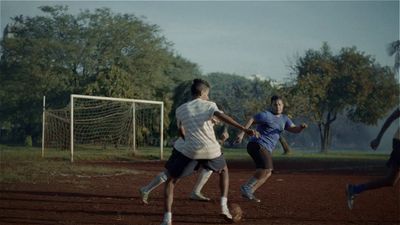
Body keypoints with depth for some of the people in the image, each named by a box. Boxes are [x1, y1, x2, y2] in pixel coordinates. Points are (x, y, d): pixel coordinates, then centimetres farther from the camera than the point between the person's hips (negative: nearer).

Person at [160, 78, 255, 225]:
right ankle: (224, 207, 17)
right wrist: (243, 129, -21)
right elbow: (222, 117, -12)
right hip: (211, 150, 0)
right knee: (223, 170, 31)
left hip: (189, 150, 0)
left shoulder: (180, 110, 13)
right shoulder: (209, 105, 7)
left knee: (170, 181, 12)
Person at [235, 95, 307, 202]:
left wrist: (301, 127, -14)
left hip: (267, 149, 9)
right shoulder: (266, 115, -7)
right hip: (257, 144, -9)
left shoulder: (284, 119, 17)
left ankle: (249, 192, 12)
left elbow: (294, 129, 9)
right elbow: (251, 120, -13)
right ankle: (246, 187, -14)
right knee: (267, 168, -23)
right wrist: (242, 133, -23)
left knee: (267, 173, 9)